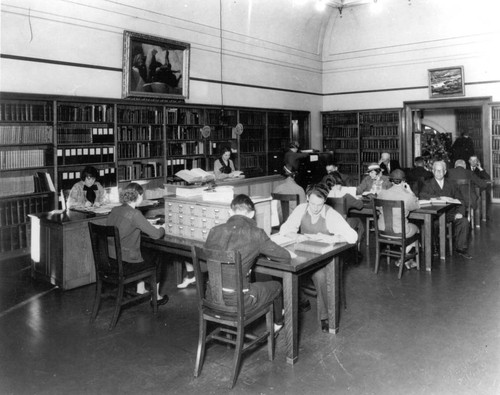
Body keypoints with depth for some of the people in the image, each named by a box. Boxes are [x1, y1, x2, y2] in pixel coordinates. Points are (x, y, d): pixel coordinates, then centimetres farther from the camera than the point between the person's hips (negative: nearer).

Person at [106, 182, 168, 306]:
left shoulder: (114, 210, 2)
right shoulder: (135, 214, -19)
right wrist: (162, 229, 5)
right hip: (127, 261, -7)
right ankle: (155, 297, 30)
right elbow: (156, 234, -19)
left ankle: (140, 291, 38)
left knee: (144, 256, 32)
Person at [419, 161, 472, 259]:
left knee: (464, 221, -23)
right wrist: (439, 198, -22)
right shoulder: (428, 184, 9)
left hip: (451, 213, 3)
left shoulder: (450, 184, 18)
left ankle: (461, 249, -9)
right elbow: (422, 195, -11)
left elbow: (460, 199, 12)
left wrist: (460, 212, -7)